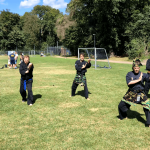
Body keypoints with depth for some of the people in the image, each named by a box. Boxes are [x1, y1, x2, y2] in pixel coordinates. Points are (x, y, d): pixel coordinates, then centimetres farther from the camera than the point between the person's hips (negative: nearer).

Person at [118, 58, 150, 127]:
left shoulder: (143, 75, -6)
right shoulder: (129, 74, -6)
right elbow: (129, 83, -20)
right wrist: (138, 80, -22)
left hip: (140, 94, -1)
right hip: (131, 93, 2)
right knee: (121, 105, 9)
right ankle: (123, 116, 39)